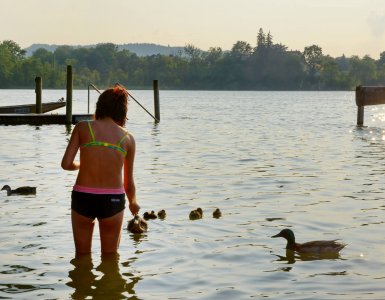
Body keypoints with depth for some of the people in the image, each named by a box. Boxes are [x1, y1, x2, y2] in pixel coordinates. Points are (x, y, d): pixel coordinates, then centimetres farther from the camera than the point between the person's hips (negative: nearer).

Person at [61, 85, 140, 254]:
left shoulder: (83, 127, -2)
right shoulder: (128, 138, 1)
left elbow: (66, 164, -7)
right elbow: (128, 182, 7)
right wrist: (133, 203, 27)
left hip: (82, 197, 0)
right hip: (113, 200, 0)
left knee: (82, 255, 20)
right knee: (110, 256, 21)